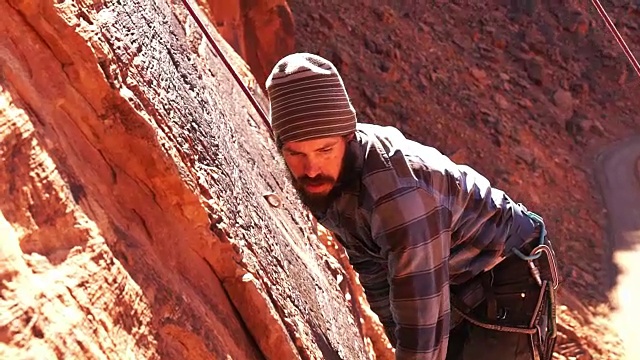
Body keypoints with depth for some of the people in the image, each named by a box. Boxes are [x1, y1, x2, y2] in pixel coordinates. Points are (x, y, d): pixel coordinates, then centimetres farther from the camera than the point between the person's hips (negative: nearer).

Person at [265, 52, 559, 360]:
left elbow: (424, 322, -34)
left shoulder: (400, 192, -37)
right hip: (453, 284, 8)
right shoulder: (324, 183, -10)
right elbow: (370, 260, 6)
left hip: (508, 279, -8)